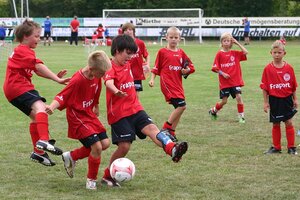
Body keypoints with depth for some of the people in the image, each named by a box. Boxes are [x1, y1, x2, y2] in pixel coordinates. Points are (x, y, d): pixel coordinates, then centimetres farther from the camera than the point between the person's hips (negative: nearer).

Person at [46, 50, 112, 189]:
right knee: (97, 146, -17)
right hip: (78, 117, -9)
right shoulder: (77, 80, -26)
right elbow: (62, 96, -26)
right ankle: (91, 180, 4)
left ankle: (71, 156, 22)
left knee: (105, 143, 4)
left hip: (89, 114, 9)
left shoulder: (96, 77, -2)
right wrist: (52, 106, -43)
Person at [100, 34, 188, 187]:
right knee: (124, 146, -9)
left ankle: (172, 149, -43)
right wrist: (116, 92, -56)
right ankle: (107, 177, 9)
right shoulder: (110, 68, -13)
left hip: (135, 108, 7)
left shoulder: (127, 65, 13)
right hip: (118, 113, -7)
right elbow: (109, 83, -35)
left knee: (151, 128, -18)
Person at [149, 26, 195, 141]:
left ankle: (171, 132, 19)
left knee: (179, 108, 7)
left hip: (178, 83, 6)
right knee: (181, 105, -18)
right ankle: (166, 128, -7)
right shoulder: (162, 52, 1)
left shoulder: (181, 53, 14)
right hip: (167, 83, -6)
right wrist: (152, 79, -4)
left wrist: (186, 70, -2)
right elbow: (156, 68, 5)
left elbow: (190, 67, 18)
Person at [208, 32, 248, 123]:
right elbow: (215, 68, -2)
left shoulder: (235, 53, 4)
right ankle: (213, 111, 30)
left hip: (235, 81, 2)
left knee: (238, 96, -10)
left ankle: (241, 116, 0)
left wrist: (237, 43, -5)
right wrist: (222, 73, -15)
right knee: (224, 101, 3)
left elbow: (245, 52, -9)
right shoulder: (219, 54, -2)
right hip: (224, 81, -2)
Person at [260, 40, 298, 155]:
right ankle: (276, 147, 19)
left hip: (287, 99, 0)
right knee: (275, 124, 9)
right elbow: (264, 87, -3)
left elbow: (293, 86, 3)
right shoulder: (268, 69, -6)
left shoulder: (289, 68, -4)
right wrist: (266, 102, -3)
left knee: (289, 123, 0)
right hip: (274, 100, 0)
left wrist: (295, 99, 5)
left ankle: (291, 147, 8)